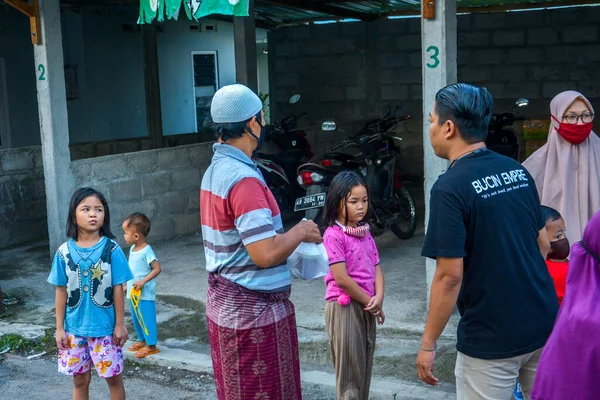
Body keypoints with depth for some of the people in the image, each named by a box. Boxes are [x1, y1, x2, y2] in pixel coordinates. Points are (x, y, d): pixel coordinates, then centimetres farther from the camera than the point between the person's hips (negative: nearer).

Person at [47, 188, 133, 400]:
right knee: (80, 379, 14)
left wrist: (120, 324, -4)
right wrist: (59, 328, 2)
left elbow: (118, 289, -5)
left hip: (105, 327, -2)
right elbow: (61, 291, 1)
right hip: (74, 328, 2)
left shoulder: (111, 249, -9)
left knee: (114, 377, 9)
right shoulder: (64, 252, -4)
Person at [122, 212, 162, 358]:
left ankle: (151, 345, 10)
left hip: (145, 294, -9)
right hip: (134, 293, 9)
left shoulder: (147, 251, -19)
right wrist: (128, 285, 18)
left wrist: (143, 281, -26)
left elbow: (157, 269, -20)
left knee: (147, 318, -1)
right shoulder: (132, 249, 7)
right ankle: (142, 340, 33)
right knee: (136, 318, 18)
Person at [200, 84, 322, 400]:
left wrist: (290, 236, 10)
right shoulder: (243, 178, -23)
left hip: (226, 304, 9)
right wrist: (300, 232, -11)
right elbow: (265, 254, -28)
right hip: (255, 310, -9)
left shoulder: (215, 170, 7)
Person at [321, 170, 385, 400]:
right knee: (349, 370, 1)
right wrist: (370, 301, -11)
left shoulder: (365, 232, 8)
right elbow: (342, 279, -18)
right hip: (345, 307, -7)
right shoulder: (333, 235, -15)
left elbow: (376, 268, 8)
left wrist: (378, 299, -9)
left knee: (365, 367, 15)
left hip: (367, 308, 7)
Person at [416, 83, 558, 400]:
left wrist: (428, 343, -11)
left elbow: (450, 275, -20)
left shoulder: (450, 187, -18)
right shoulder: (518, 171, 3)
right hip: (544, 322, 6)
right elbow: (543, 243, 11)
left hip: (492, 337, -6)